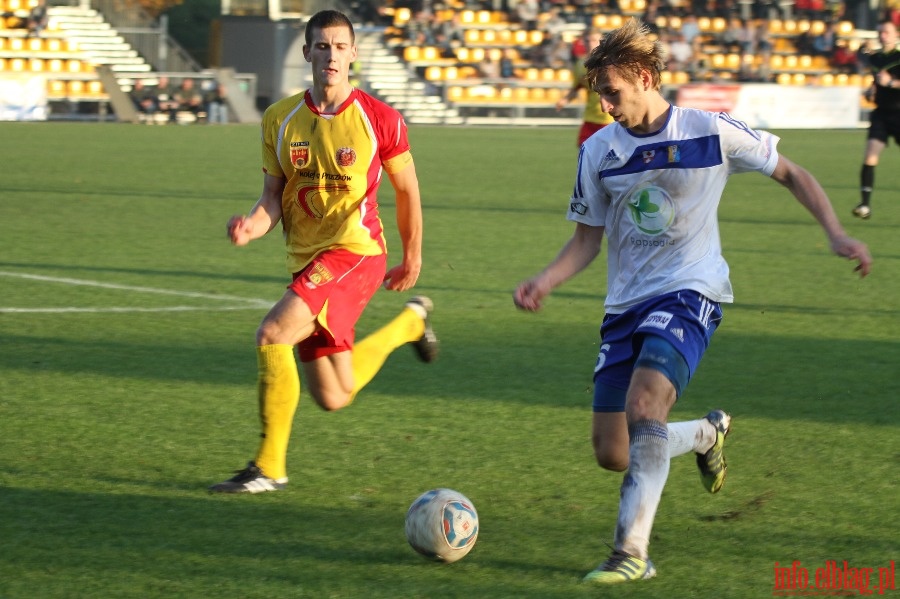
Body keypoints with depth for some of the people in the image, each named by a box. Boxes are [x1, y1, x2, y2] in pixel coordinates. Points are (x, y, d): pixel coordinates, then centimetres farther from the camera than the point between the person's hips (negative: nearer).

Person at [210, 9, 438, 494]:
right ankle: (410, 321, 42)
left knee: (272, 333, -26)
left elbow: (406, 189, 6)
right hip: (306, 258, 5)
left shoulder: (379, 120, -7)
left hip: (355, 253, -5)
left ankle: (269, 467, -13)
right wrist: (252, 225, -18)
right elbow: (274, 199, 5)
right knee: (334, 398, 12)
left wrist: (412, 258, 13)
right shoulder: (279, 120, 3)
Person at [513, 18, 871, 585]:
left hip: (690, 291, -5)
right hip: (626, 302, 5)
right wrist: (544, 281, -9)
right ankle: (708, 433, 32)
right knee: (612, 453, 1)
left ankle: (632, 550, -26)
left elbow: (791, 173, 6)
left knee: (643, 404, -30)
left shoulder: (712, 132, -7)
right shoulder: (598, 151, 3)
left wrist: (837, 234, -6)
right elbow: (587, 240, 10)